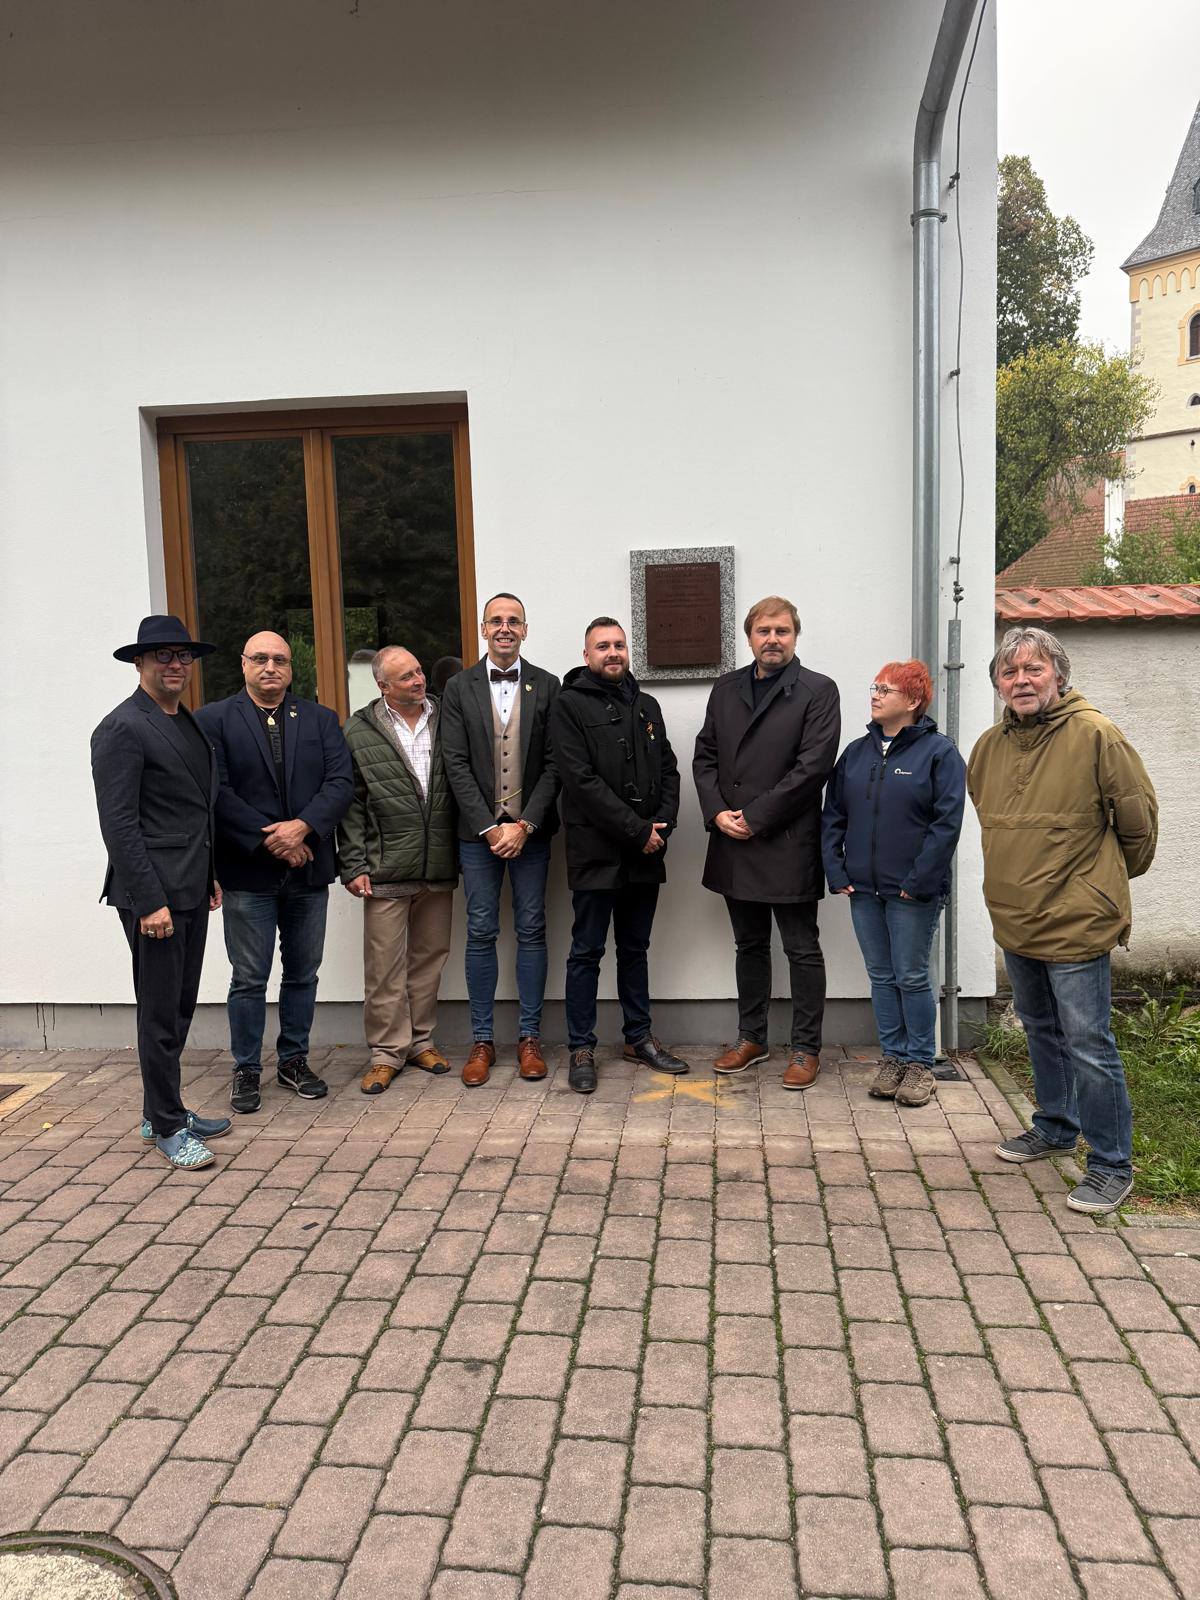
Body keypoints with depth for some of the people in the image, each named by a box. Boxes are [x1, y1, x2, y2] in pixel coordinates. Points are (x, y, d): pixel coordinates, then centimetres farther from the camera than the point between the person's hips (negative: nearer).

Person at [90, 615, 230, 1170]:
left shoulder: (187, 723, 14)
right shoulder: (122, 728, -12)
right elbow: (118, 825, -17)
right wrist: (150, 902, -20)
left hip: (191, 891, 9)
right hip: (154, 893, -9)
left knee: (179, 1008, 16)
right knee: (161, 1014, 1)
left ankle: (163, 1112, 30)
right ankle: (167, 1128, 14)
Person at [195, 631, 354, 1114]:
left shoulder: (321, 719, 9)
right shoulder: (213, 720, -1)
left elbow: (341, 781, -2)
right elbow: (217, 792, -10)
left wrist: (302, 828, -17)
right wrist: (269, 841, -16)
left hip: (308, 871, 3)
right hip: (247, 872, -3)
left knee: (303, 974, 12)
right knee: (249, 979, 5)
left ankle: (294, 1060, 27)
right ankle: (246, 1070, 19)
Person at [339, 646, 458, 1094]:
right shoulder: (360, 731, 0)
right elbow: (350, 803, 0)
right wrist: (353, 864, -5)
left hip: (439, 867, 3)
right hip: (386, 870, -3)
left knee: (429, 957, 12)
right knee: (384, 966, 2)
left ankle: (421, 1039, 27)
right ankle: (387, 1051, 14)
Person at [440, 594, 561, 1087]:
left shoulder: (546, 686, 3)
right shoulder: (459, 688, 4)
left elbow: (553, 764, -2)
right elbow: (456, 763, -2)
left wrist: (524, 824, -11)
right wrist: (489, 827, -10)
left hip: (529, 828, 0)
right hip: (478, 829, 0)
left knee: (531, 931, 5)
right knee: (481, 933, 4)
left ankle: (529, 1036, 15)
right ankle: (482, 1040, 14)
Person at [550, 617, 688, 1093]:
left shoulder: (646, 705, 14)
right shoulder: (569, 705, -6)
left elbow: (668, 769, 13)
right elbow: (581, 779, -15)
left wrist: (662, 823, -5)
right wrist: (637, 830, -16)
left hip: (645, 853, 6)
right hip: (595, 851, -6)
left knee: (635, 948, 16)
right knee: (586, 952, 3)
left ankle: (638, 1037, 27)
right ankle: (581, 1049, 12)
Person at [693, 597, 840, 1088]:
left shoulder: (818, 691, -5)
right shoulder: (726, 688, 12)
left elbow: (813, 766, -14)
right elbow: (705, 756, 10)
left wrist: (754, 817, -14)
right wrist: (717, 813, -5)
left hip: (788, 845, -5)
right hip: (733, 843, 5)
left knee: (802, 950, 5)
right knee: (750, 945, 16)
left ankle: (806, 1048, 17)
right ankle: (751, 1038, 29)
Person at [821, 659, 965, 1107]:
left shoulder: (938, 752, -7)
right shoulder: (856, 752, 10)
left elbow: (947, 822, -12)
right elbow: (832, 815, 10)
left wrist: (918, 880, -15)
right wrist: (835, 870, 0)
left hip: (912, 891, -5)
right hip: (863, 888, 5)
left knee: (912, 977, 4)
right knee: (881, 977, 12)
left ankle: (920, 1064, 17)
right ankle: (893, 1057, 23)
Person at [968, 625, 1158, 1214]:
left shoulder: (1095, 735, -15)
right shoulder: (989, 746, 4)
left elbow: (1138, 817, -5)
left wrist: (1111, 878, 8)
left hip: (1076, 922, -7)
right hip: (1015, 922, 7)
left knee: (1088, 1047, -1)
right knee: (1041, 1031, 22)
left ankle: (1111, 1164, 14)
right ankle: (1055, 1125, 41)